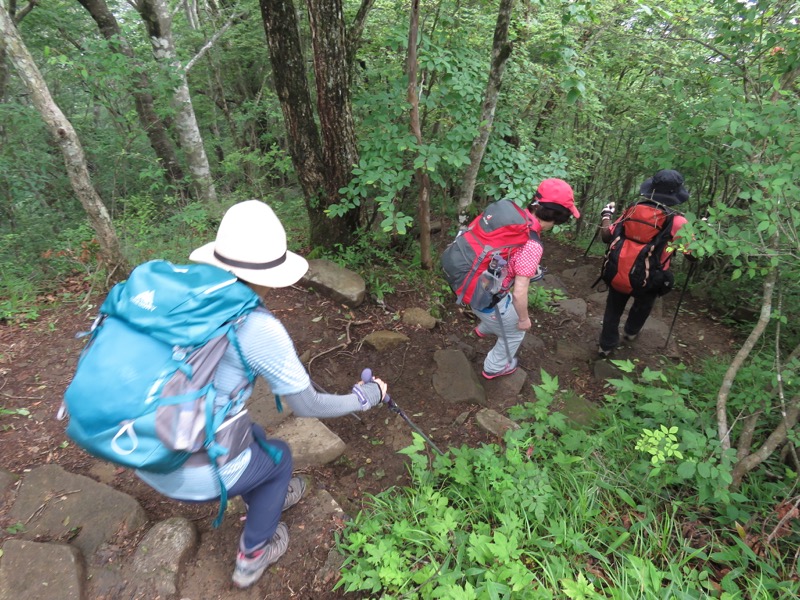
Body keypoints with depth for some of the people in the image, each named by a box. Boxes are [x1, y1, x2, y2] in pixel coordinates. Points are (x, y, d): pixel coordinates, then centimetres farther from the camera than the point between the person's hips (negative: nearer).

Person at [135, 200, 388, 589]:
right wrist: (367, 395, 5)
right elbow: (308, 407, -10)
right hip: (200, 476, -6)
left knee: (252, 435, 31)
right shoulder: (259, 329, -22)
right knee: (278, 456, 25)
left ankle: (266, 499, 57)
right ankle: (252, 557, 43)